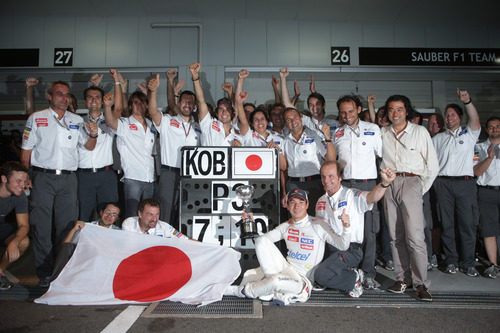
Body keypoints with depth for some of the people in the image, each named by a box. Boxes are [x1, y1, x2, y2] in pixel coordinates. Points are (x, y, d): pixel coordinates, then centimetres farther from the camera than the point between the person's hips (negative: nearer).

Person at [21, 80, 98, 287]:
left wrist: (93, 135, -9)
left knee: (67, 226, 4)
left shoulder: (77, 120, 13)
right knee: (41, 226, 1)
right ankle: (44, 273, 11)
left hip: (68, 178, 2)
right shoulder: (36, 119, 6)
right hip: (43, 177, -2)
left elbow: (89, 146, 12)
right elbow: (26, 151, 5)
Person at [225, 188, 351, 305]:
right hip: (285, 267, 5)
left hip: (303, 277, -5)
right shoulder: (286, 226, 10)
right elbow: (261, 238, 12)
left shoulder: (318, 225, -6)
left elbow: (342, 246, -9)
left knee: (276, 281, -36)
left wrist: (346, 227, -28)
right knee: (261, 241, -12)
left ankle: (242, 291, -6)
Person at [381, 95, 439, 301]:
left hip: (411, 182, -3)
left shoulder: (420, 132, 6)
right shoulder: (382, 134, 12)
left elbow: (433, 166, 6)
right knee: (395, 236, 4)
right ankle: (403, 278, 13)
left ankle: (421, 283, -3)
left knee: (415, 235, -11)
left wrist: (421, 189, 3)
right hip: (389, 184, 3)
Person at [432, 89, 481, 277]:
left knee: (468, 223, -2)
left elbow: (475, 119, -8)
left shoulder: (469, 134, 12)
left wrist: (467, 101, -24)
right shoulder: (438, 138, 17)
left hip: (465, 182, -1)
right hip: (443, 183, 1)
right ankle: (451, 261, 11)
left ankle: (468, 263, 7)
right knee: (447, 224, 3)